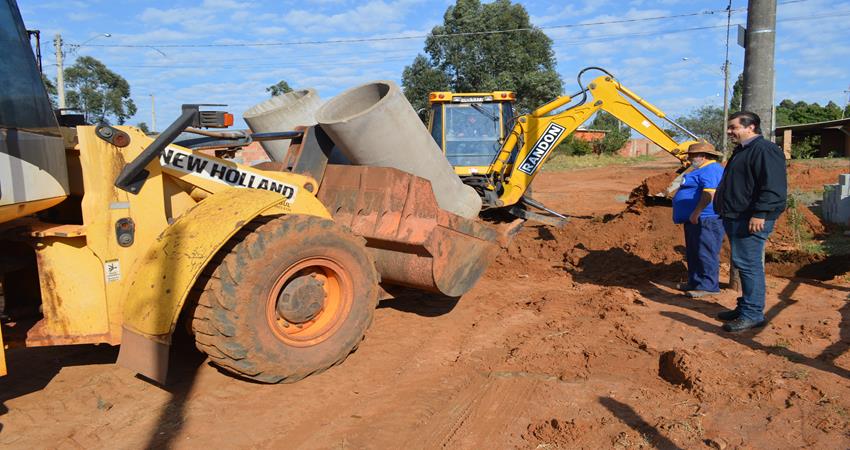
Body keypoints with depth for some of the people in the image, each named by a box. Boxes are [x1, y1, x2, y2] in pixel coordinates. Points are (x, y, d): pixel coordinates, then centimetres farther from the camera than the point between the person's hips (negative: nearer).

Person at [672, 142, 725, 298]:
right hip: (697, 220, 12)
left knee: (705, 252, -6)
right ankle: (695, 282, 26)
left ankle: (708, 286, 0)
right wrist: (693, 215, 26)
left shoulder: (710, 170, -16)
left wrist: (695, 214, -27)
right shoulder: (704, 170, 20)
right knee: (694, 253, 17)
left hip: (705, 220, -12)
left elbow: (710, 194, -28)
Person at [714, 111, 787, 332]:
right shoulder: (742, 150, 20)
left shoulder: (764, 150, -13)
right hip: (736, 218, 11)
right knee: (743, 264, 15)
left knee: (748, 264, -9)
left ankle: (753, 314, -3)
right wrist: (726, 213, 27)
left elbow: (774, 187, -22)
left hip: (752, 220, -11)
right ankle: (745, 307, 24)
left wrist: (760, 214, -26)